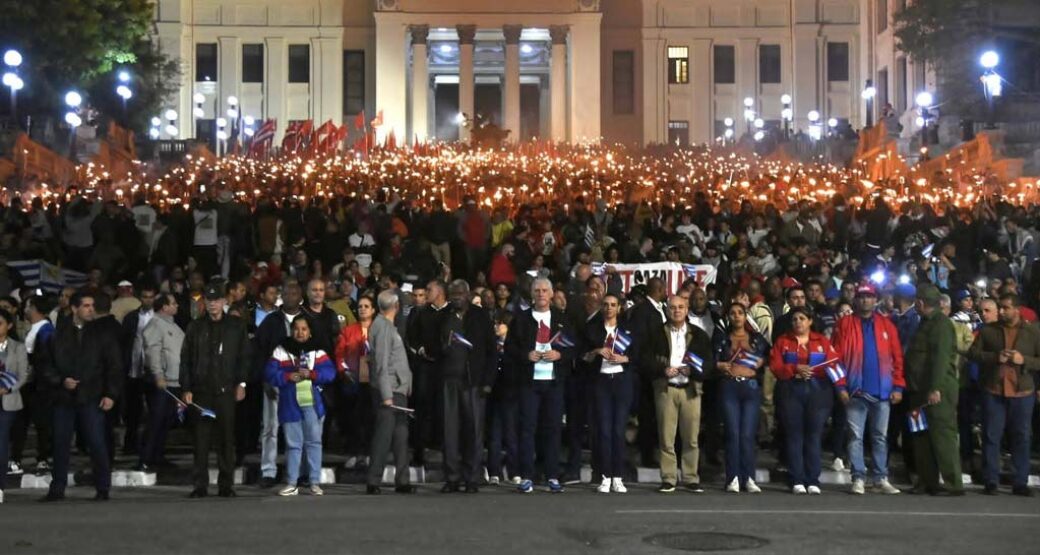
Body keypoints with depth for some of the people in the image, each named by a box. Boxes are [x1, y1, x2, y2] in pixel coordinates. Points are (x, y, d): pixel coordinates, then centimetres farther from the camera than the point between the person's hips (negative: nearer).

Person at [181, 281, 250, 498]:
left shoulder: (237, 326, 7)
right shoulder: (196, 327, 10)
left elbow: (244, 357, 5)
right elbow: (185, 360, 9)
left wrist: (241, 383, -4)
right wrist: (186, 388, 1)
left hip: (227, 390, -1)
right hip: (201, 391, 1)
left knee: (226, 438, 1)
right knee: (201, 440, 0)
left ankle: (226, 485, 7)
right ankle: (200, 485, 4)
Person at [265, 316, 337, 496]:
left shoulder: (317, 351, 5)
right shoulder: (281, 350, 3)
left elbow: (330, 372, -5)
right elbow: (270, 374, -4)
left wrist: (311, 374, -19)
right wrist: (288, 377, -19)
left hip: (312, 403, 1)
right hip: (289, 404, -1)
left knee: (314, 442, 4)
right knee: (293, 444, 5)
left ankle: (315, 483, 9)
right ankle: (291, 484, 10)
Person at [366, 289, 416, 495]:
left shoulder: (388, 325, 17)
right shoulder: (382, 326, -12)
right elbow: (382, 364, -17)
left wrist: (404, 388, 17)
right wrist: (386, 394, -20)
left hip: (398, 390, 10)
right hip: (389, 391, -10)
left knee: (401, 436, 10)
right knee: (383, 436, -7)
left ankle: (402, 481, 13)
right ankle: (373, 482, -4)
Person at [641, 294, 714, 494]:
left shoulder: (699, 335, 11)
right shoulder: (656, 334, 9)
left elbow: (710, 362, 6)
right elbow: (646, 361, 3)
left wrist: (693, 370, -10)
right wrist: (663, 370, -12)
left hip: (691, 389, 1)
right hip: (665, 389, -1)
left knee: (691, 437, 0)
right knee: (666, 437, -2)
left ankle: (691, 479, 7)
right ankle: (668, 479, 3)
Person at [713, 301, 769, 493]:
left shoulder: (757, 338, 14)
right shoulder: (721, 337, 11)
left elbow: (770, 357, 14)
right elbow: (712, 361, 6)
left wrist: (762, 363, -3)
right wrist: (722, 366, -11)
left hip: (751, 387, 1)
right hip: (729, 387, -1)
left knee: (748, 434, -3)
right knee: (733, 433, -6)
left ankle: (749, 478, -1)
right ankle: (733, 478, -4)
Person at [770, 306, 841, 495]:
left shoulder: (822, 341, 10)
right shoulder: (782, 341, 11)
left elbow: (833, 365, -1)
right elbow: (775, 367, 0)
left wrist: (812, 370, -17)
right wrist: (795, 368, -15)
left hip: (818, 392, 0)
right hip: (791, 392, 0)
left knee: (814, 436, -3)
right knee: (794, 436, -2)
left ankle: (813, 481, -1)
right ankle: (797, 481, -1)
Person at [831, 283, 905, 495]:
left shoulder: (887, 325, 9)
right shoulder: (845, 324, 3)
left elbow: (897, 357, 6)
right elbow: (836, 356, -2)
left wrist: (898, 386, -2)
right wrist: (840, 386, -10)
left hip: (882, 392, 2)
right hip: (855, 391, -2)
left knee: (881, 437, 7)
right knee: (855, 436, -1)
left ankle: (881, 478, 12)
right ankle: (858, 478, 2)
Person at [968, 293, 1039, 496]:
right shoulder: (988, 330, 7)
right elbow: (973, 353, 3)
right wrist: (995, 357, -12)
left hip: (1022, 392, 0)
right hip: (993, 391, 0)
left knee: (1021, 437, 4)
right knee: (991, 436, 0)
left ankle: (1020, 482, 11)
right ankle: (991, 481, 7)